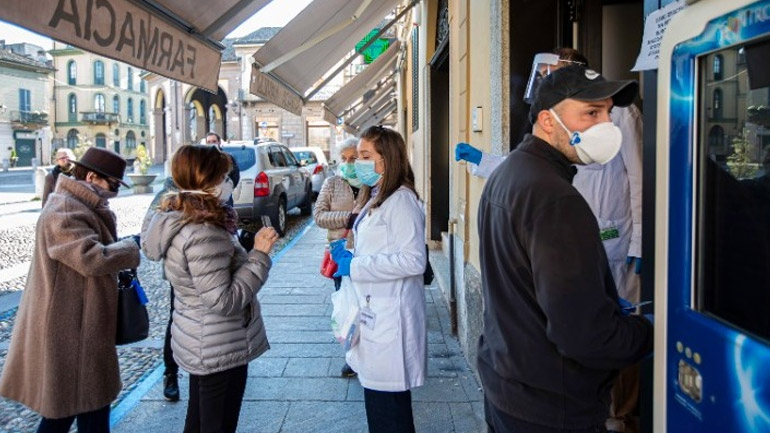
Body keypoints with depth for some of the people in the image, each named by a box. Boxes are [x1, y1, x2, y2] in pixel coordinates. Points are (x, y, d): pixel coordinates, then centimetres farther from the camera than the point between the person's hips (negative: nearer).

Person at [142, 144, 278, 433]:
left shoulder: (176, 219, 3)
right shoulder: (203, 233, -28)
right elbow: (224, 300, -28)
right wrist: (259, 256, -23)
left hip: (199, 345, 10)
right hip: (221, 350, -10)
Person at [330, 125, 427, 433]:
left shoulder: (400, 200, -15)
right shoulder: (376, 198, 15)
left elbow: (413, 260, -24)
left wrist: (354, 266, -19)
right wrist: (347, 258, 4)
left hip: (390, 318, -10)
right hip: (374, 313, 10)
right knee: (378, 401, 19)